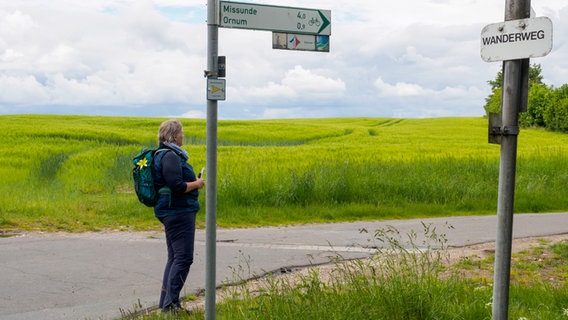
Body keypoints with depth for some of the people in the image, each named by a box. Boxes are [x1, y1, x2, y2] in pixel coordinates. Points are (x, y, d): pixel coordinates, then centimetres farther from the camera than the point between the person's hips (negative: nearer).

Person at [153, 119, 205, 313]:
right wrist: (196, 184, -9)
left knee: (174, 257, 14)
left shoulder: (164, 154, 16)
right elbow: (176, 186, -24)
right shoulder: (169, 155, -16)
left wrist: (192, 181, 12)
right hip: (178, 212, -11)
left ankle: (166, 301, 18)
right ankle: (170, 303, -4)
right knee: (183, 257, -7)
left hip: (173, 212, 11)